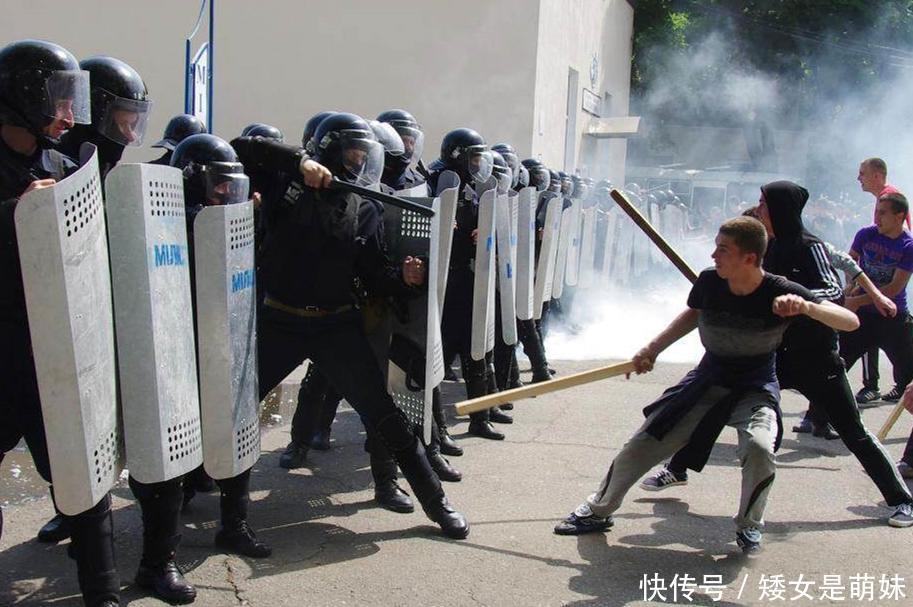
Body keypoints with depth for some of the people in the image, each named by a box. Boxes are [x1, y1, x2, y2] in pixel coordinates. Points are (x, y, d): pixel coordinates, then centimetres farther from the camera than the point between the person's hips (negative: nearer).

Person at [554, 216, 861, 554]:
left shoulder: (780, 293, -25)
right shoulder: (708, 282, -16)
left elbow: (851, 322, -28)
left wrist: (805, 307, -46)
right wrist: (653, 348, 2)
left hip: (756, 386, -3)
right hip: (709, 377, 3)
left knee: (759, 447, -32)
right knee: (642, 444, 0)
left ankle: (749, 527, -1)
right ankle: (598, 511, 24)